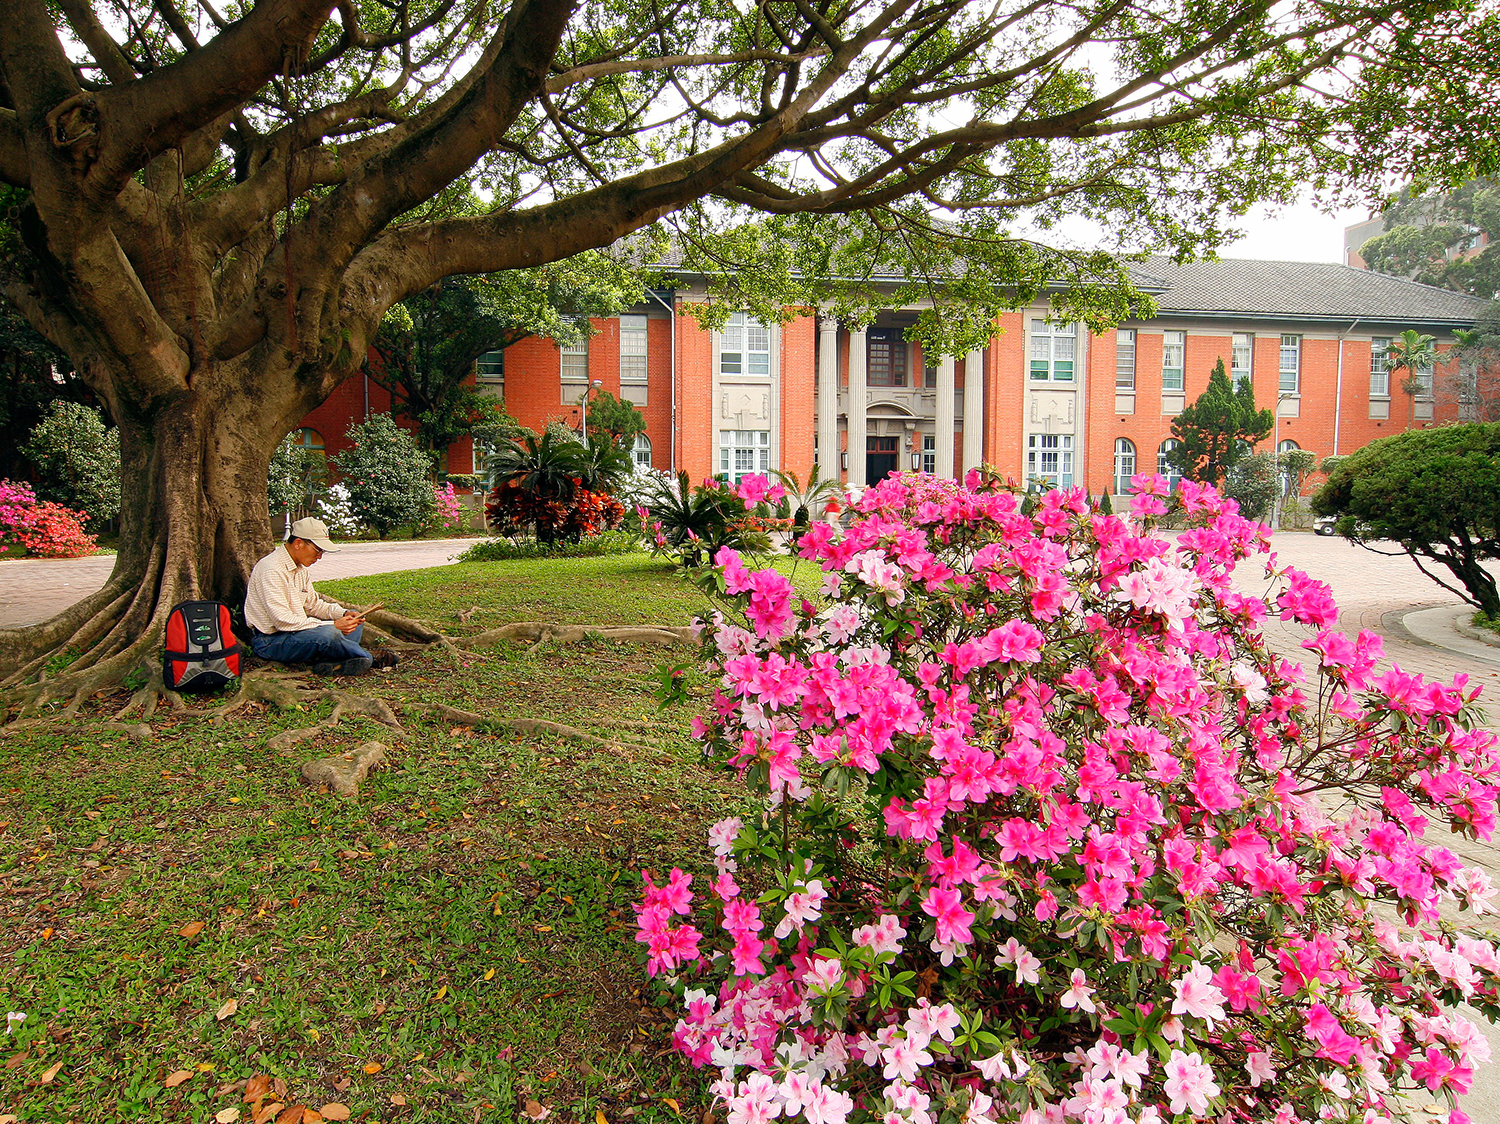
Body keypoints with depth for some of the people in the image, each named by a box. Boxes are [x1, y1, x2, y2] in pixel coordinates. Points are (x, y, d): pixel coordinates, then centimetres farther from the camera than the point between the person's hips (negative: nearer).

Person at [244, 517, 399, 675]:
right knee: (328, 633, -34)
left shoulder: (300, 568, 10)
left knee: (354, 622, 8)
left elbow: (313, 604, 16)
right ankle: (370, 659, -8)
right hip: (269, 641, -10)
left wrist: (343, 613, -4)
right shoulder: (272, 570, -21)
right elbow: (283, 620, -27)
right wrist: (333, 625, -25)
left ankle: (330, 662, -18)